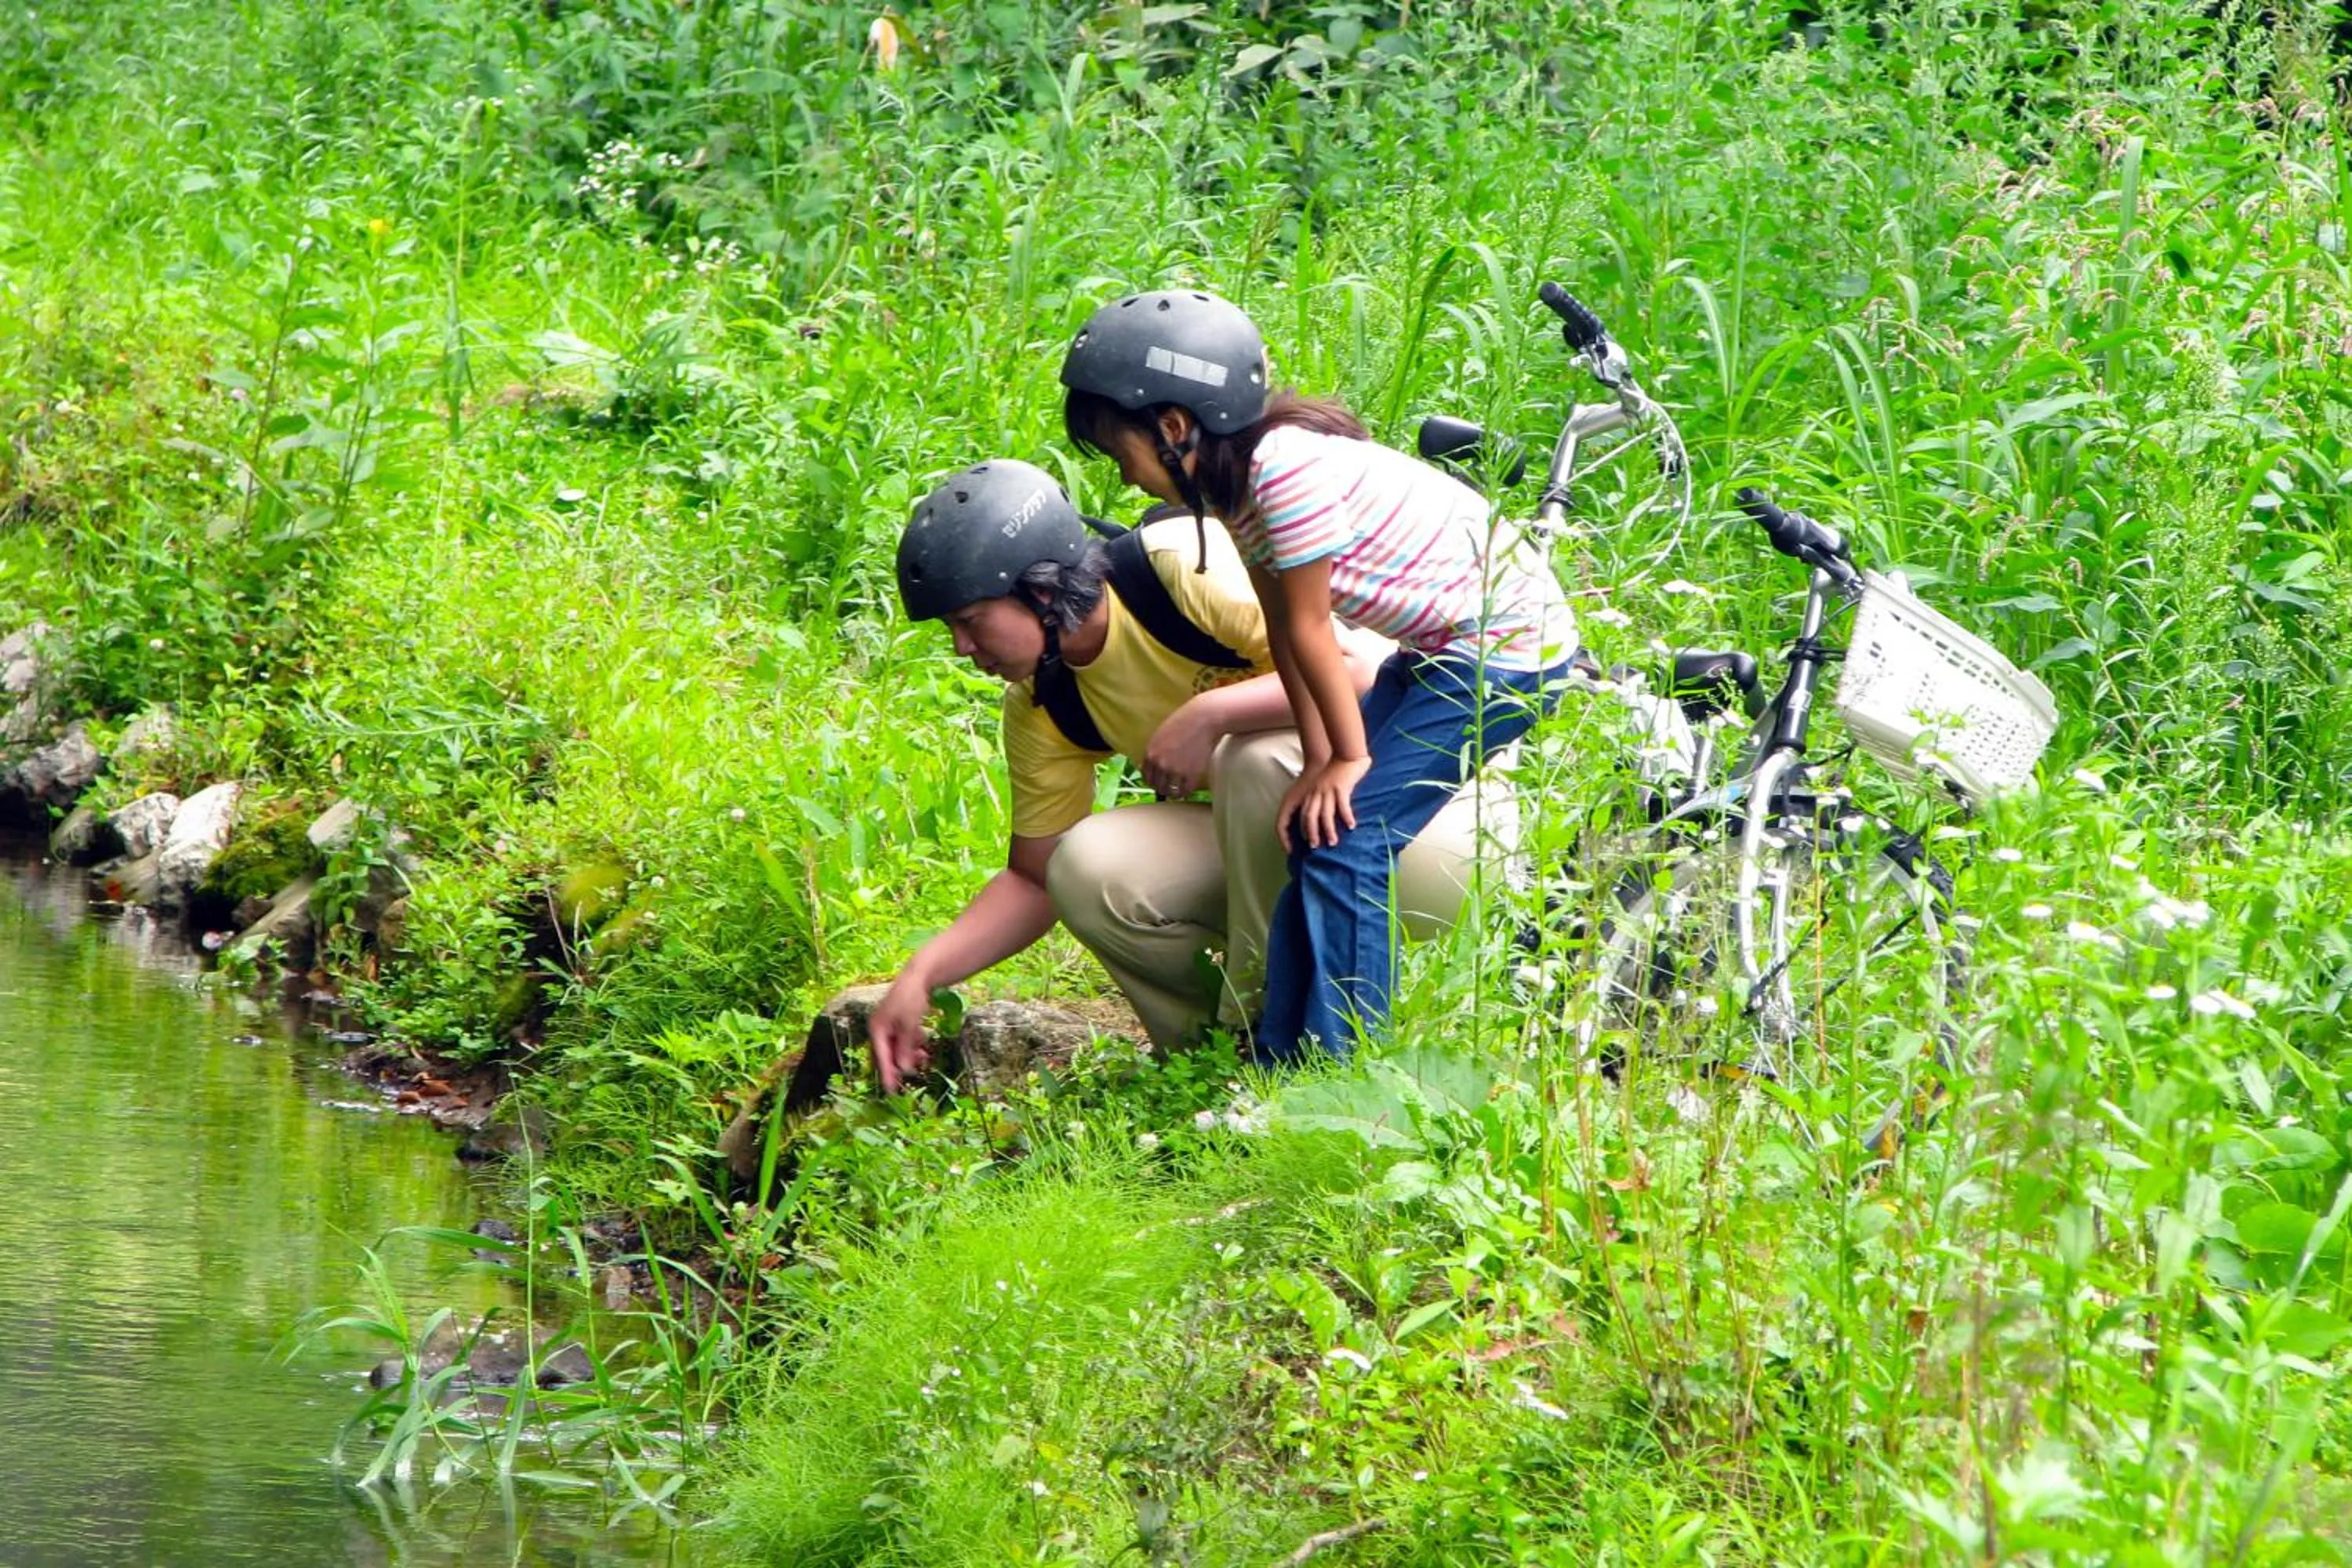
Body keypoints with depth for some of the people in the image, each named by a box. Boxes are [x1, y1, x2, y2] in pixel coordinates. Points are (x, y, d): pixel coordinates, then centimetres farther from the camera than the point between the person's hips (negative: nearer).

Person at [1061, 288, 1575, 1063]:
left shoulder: (1287, 469, -25)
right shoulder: (1239, 474, 4)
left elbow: (1310, 629, -17)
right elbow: (1285, 628, 5)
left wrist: (1348, 756, -9)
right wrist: (1320, 758, 1)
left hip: (1509, 645, -10)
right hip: (1442, 647, 10)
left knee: (1344, 840, -13)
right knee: (1316, 826, 7)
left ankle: (1343, 1070, -8)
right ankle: (1281, 1058, 12)